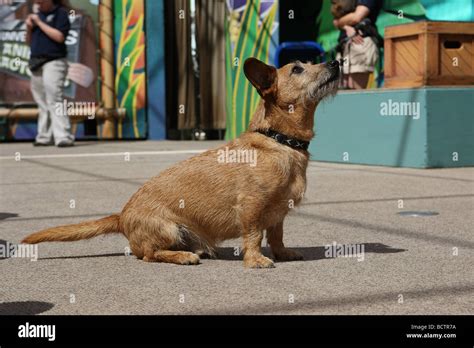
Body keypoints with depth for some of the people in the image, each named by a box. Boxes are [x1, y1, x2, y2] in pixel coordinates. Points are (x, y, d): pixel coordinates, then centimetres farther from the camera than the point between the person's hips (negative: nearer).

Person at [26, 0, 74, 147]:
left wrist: (39, 23, -10)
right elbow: (29, 41, 22)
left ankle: (64, 137, -21)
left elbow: (59, 37, -16)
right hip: (36, 63, 7)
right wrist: (29, 28, 3)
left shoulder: (60, 13, -2)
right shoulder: (38, 14, 19)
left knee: (54, 99, -17)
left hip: (54, 62, -7)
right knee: (42, 103, 9)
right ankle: (45, 137, 14)